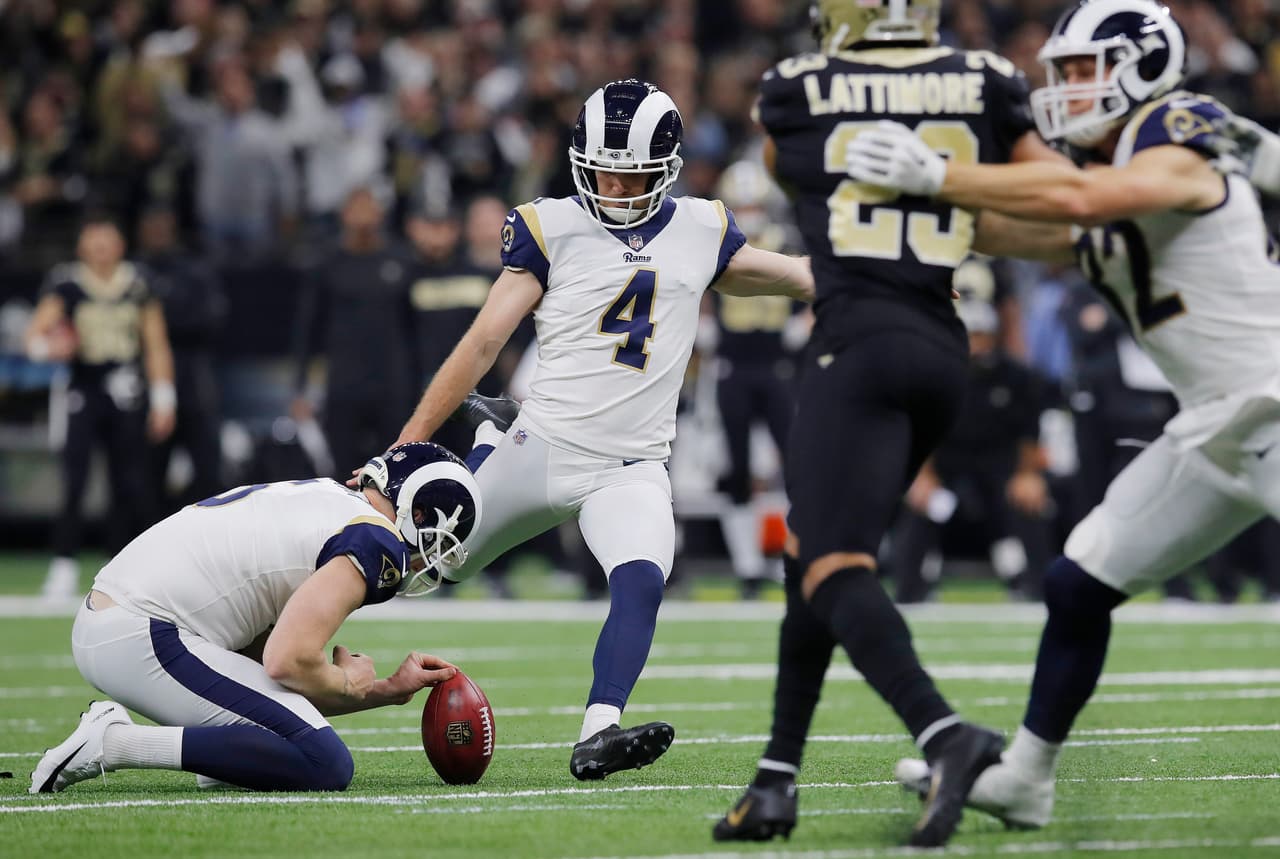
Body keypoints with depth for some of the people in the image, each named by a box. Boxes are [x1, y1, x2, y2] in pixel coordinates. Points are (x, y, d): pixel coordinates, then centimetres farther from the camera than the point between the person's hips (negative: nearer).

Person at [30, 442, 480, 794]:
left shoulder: (324, 500, 21)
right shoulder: (374, 543, -8)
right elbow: (288, 663, -18)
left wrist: (390, 689, 21)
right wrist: (352, 686, 3)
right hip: (141, 641, -11)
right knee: (324, 765, -15)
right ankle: (114, 743, -16)